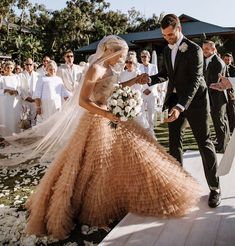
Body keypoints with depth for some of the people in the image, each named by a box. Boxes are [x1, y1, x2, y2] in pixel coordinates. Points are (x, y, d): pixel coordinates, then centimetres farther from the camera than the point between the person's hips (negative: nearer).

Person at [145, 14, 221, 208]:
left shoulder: (194, 50, -15)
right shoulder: (167, 50, 6)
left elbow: (195, 81, -23)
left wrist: (180, 107, -34)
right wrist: (151, 79, -6)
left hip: (195, 100, -6)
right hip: (175, 100, 6)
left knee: (204, 143, 0)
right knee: (174, 142, 8)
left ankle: (215, 188, 13)